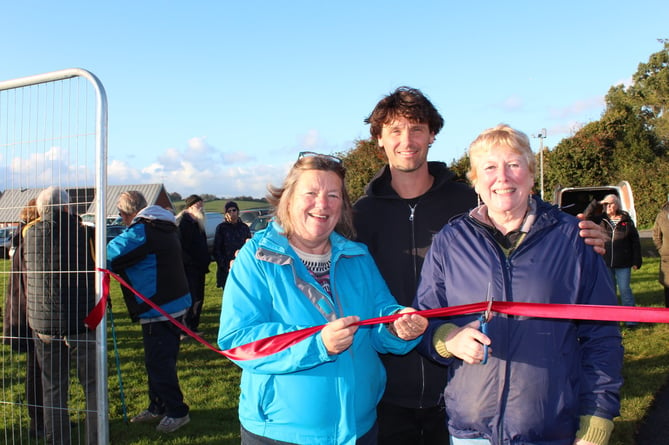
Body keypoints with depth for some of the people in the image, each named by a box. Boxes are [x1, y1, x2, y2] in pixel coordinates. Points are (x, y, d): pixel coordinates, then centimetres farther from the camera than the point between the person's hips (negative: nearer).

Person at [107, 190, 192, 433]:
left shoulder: (139, 232, -18)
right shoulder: (163, 227, 13)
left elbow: (107, 257, -20)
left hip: (159, 310, -10)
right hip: (173, 304, 10)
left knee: (159, 363, 0)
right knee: (156, 360, 20)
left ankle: (177, 412, 11)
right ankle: (157, 408, 33)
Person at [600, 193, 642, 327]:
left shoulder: (626, 222, -1)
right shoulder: (601, 221, 3)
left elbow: (635, 242, 2)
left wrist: (636, 261, -1)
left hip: (623, 264, -2)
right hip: (605, 263, 2)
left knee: (625, 290, 2)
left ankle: (631, 319, 14)